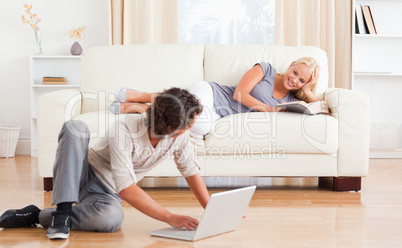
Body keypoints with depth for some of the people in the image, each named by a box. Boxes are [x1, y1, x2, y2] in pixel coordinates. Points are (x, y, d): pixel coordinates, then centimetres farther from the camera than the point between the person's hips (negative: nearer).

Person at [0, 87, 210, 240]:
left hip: (105, 192, 3)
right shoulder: (124, 130, -28)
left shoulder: (180, 136, -12)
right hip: (83, 175, -3)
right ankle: (62, 211, -32)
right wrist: (170, 218, -35)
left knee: (112, 218, -38)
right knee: (75, 127, -34)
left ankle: (37, 216, -20)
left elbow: (192, 172, 3)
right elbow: (127, 189, -32)